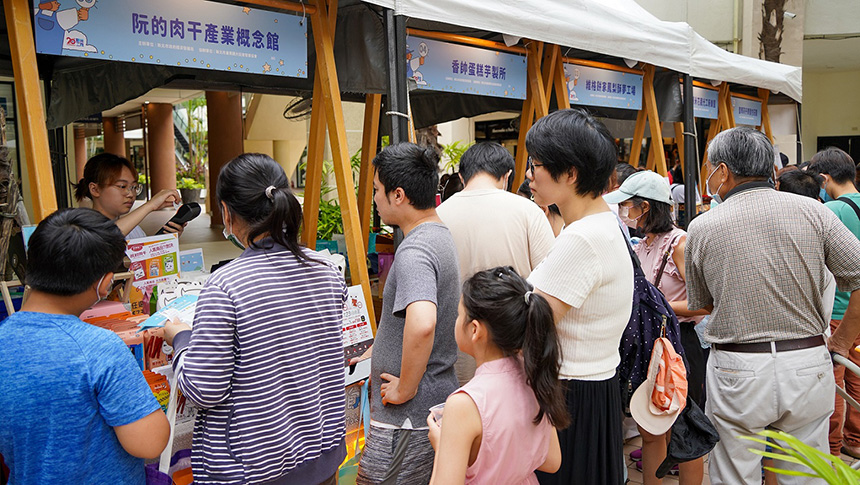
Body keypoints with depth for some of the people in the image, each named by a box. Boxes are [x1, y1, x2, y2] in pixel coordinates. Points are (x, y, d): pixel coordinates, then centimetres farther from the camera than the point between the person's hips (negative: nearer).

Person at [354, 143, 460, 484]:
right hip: (439, 402, 10)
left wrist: (406, 388, -25)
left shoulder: (414, 251, -22)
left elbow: (421, 324, -40)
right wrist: (376, 352, 21)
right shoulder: (441, 236, 10)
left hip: (408, 417, -10)